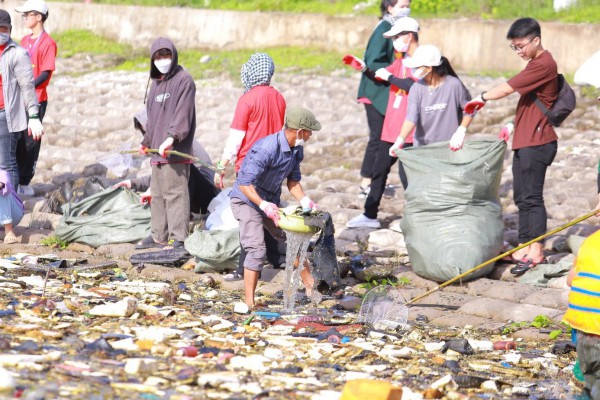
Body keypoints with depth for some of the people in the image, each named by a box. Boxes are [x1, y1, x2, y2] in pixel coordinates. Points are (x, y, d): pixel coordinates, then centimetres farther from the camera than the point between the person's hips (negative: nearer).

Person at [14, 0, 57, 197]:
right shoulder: (24, 40, 14)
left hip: (36, 99, -7)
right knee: (18, 140, 8)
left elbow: (46, 73, -14)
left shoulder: (47, 43, -9)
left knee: (30, 141, -1)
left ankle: (24, 182, 5)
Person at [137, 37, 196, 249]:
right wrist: (146, 142, 32)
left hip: (175, 152, -9)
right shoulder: (156, 82, 20)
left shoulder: (183, 80, -8)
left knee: (175, 193, -10)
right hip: (157, 152, 9)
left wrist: (172, 137, -29)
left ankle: (177, 238, -9)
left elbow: (183, 115, -18)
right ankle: (159, 236, 22)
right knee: (157, 194, 14)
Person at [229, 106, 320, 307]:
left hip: (271, 202, 8)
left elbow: (293, 179, 6)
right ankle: (249, 303, -15)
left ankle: (311, 287, 27)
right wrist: (264, 205, -44)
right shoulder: (266, 148, -32)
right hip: (247, 200, -8)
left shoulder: (297, 150, -4)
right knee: (257, 249, -18)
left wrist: (304, 200, -11)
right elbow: (244, 183, -33)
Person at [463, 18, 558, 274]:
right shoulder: (536, 64, 17)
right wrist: (514, 124, 16)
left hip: (536, 142, -10)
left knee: (531, 196, -7)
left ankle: (536, 252, -4)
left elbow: (507, 88, -17)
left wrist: (482, 98, -2)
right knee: (522, 197, 12)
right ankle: (524, 249, 17)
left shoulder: (543, 65, -17)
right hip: (524, 141, 10)